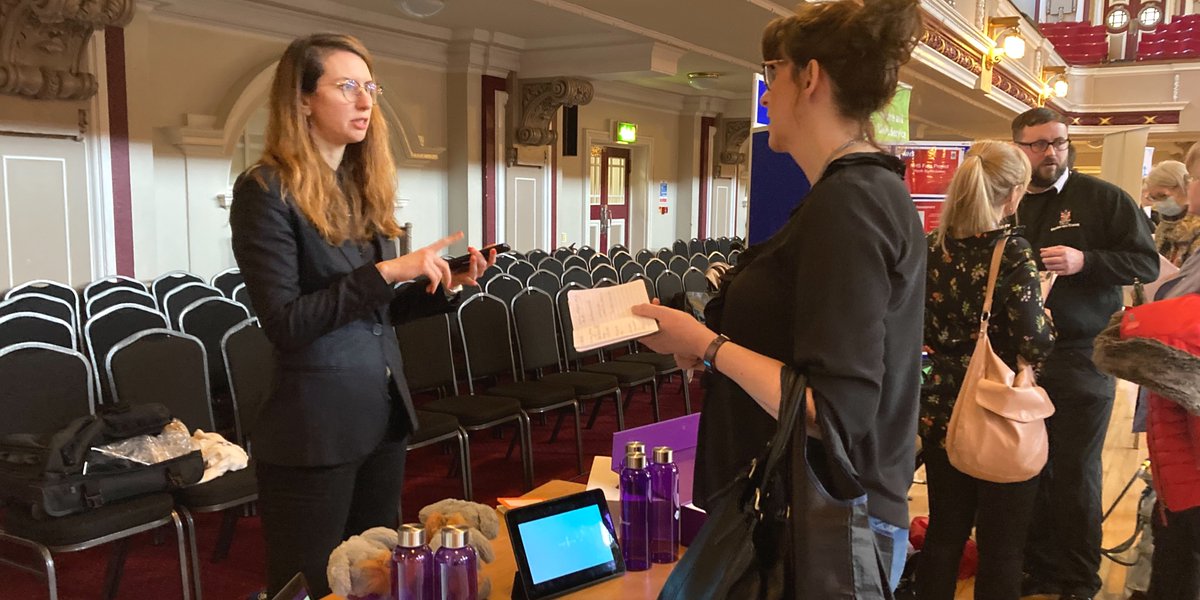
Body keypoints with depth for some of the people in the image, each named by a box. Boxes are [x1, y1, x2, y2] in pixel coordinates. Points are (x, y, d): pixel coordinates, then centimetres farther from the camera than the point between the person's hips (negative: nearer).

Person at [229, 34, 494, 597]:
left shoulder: (362, 186, 11)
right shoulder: (266, 190, -12)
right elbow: (284, 323, -20)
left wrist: (444, 284, -1)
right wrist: (386, 271, -22)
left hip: (384, 413, 7)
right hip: (313, 428, -7)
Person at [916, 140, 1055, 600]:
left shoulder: (932, 248, -1)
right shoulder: (1013, 253, -16)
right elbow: (1035, 346, -19)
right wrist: (1043, 309, -1)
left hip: (943, 411, 5)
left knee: (944, 535, 18)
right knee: (1001, 547, 10)